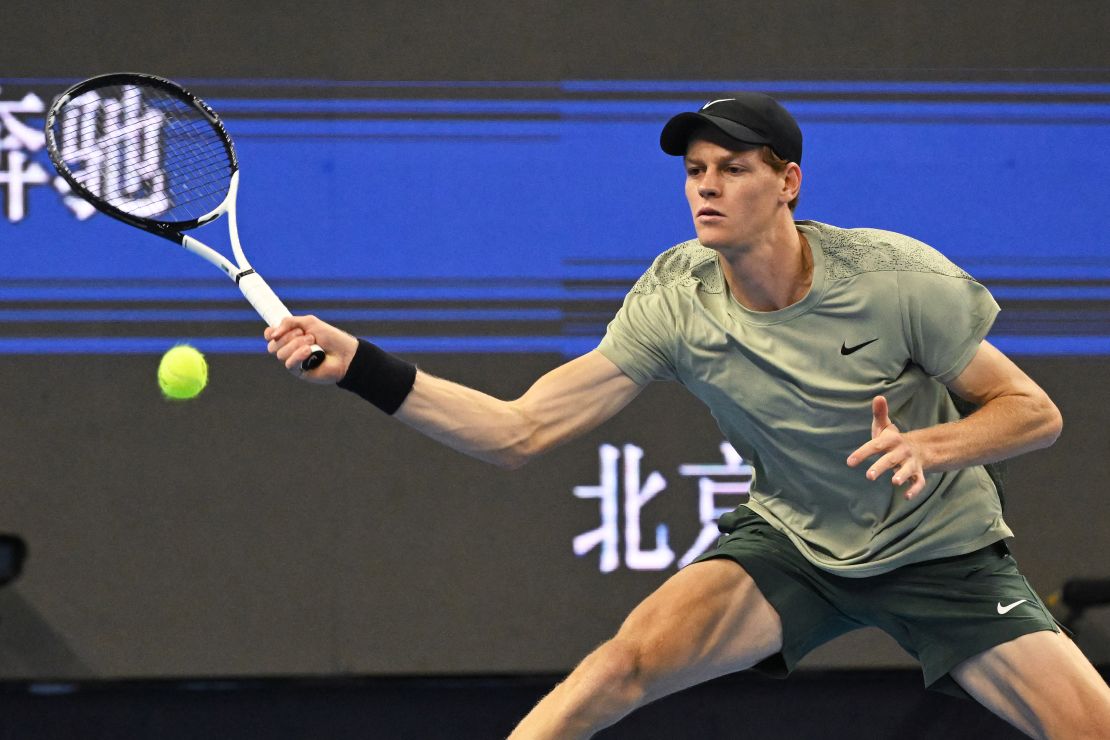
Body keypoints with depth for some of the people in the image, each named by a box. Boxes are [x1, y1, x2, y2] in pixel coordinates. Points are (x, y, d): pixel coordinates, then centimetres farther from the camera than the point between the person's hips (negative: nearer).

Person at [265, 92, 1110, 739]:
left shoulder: (898, 278, -21)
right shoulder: (675, 300, -14)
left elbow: (1034, 411, -13)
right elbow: (519, 431, -14)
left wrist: (930, 447, -33)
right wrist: (363, 368, -25)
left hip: (941, 553, -1)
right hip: (790, 541, 1)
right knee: (629, 660, -23)